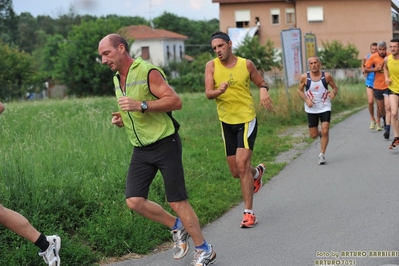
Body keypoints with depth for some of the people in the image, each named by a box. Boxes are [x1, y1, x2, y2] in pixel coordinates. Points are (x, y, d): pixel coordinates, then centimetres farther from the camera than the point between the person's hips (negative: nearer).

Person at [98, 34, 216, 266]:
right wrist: (121, 119, 3)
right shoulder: (117, 79, 12)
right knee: (134, 201, -3)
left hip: (165, 144, -7)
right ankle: (177, 227, 20)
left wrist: (141, 105, -30)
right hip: (141, 150, 8)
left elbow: (175, 101, -21)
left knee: (177, 201, -4)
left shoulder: (148, 72, -15)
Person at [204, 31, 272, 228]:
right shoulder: (212, 66, -5)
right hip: (226, 122, 3)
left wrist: (263, 90, -14)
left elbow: (261, 82, 10)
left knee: (242, 164, -17)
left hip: (247, 120, -3)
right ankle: (257, 172, 46)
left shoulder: (246, 64, -4)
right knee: (236, 172, 9)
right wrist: (218, 91, -36)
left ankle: (249, 213, -9)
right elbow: (208, 93, -13)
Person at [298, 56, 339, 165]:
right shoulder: (304, 77, -8)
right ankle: (320, 134, 42)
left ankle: (322, 155, 3)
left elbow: (335, 87, 4)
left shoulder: (326, 76, -8)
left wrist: (334, 93, -20)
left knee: (325, 131, -11)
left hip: (325, 107, -1)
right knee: (313, 135, 5)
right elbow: (300, 90, 3)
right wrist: (306, 100, -14)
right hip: (311, 109, 1)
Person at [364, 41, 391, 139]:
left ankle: (387, 129, -14)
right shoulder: (373, 57, -4)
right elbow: (366, 69, 1)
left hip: (388, 86, -2)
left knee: (388, 107, -13)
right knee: (380, 107, 13)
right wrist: (375, 69, -17)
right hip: (378, 86, 2)